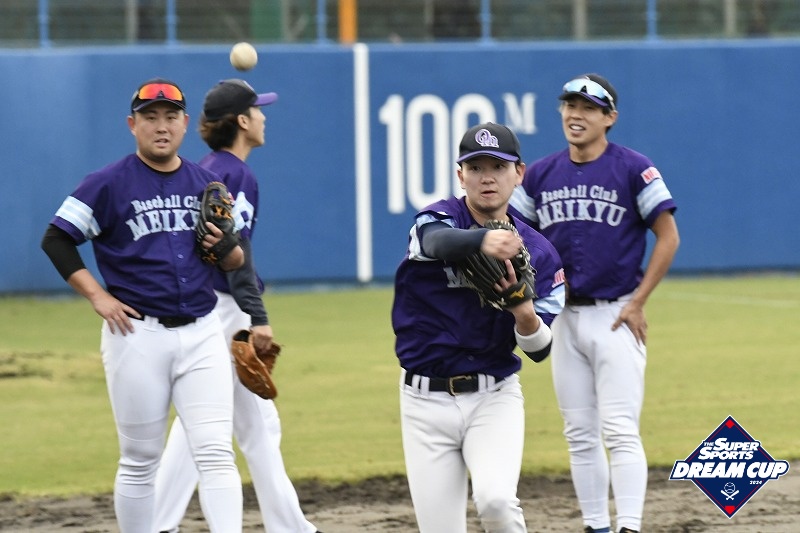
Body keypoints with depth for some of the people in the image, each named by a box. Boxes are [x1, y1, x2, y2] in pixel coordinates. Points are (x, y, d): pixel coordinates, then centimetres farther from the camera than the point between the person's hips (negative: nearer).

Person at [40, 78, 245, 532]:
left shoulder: (207, 185, 11)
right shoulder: (109, 184, -1)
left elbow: (238, 261, 18)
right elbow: (56, 240, -1)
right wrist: (98, 297, -9)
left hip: (202, 333, 3)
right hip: (138, 335, -3)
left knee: (217, 452, -9)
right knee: (140, 462, 4)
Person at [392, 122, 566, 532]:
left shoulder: (538, 252, 2)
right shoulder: (437, 219, -5)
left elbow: (539, 349, -2)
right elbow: (439, 241, -32)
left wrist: (526, 315, -26)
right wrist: (483, 240, -55)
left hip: (494, 397, 0)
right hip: (426, 401, 0)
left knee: (495, 499, -27)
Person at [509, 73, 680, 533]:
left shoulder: (634, 169, -6)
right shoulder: (541, 175, 7)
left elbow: (668, 237, -6)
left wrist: (637, 302, -10)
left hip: (616, 317, -5)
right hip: (565, 318, 5)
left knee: (620, 431, -12)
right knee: (580, 435, 8)